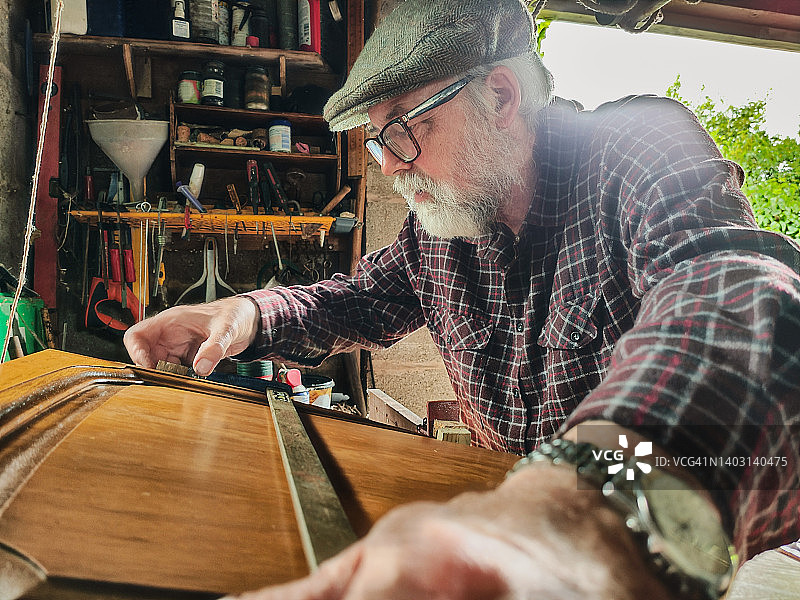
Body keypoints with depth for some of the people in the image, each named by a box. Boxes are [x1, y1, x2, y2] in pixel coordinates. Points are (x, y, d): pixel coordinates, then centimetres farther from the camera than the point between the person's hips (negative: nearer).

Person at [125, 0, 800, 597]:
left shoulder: (643, 146, -17)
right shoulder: (439, 216, 2)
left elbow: (741, 289, -37)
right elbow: (363, 300, 16)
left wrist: (592, 507, -57)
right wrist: (249, 313, -5)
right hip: (509, 498, 3)